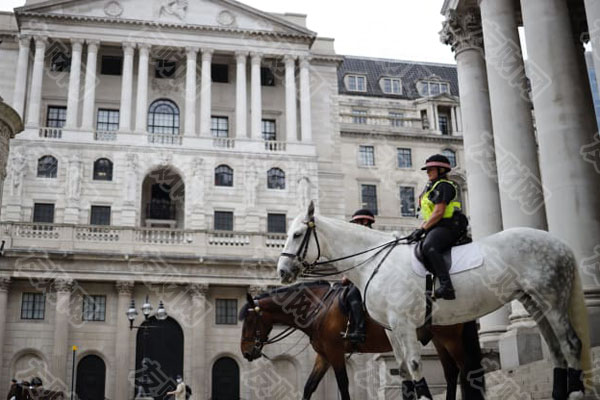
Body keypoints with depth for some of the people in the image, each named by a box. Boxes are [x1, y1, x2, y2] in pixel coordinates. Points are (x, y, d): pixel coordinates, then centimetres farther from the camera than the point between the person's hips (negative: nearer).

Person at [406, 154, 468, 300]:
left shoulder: (443, 186, -6)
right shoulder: (432, 187, 26)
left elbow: (439, 213, -16)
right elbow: (429, 215, 25)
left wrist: (422, 229, -15)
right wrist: (419, 230, 11)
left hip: (448, 227, -11)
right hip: (436, 228, 11)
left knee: (428, 247, -35)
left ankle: (446, 286, -45)